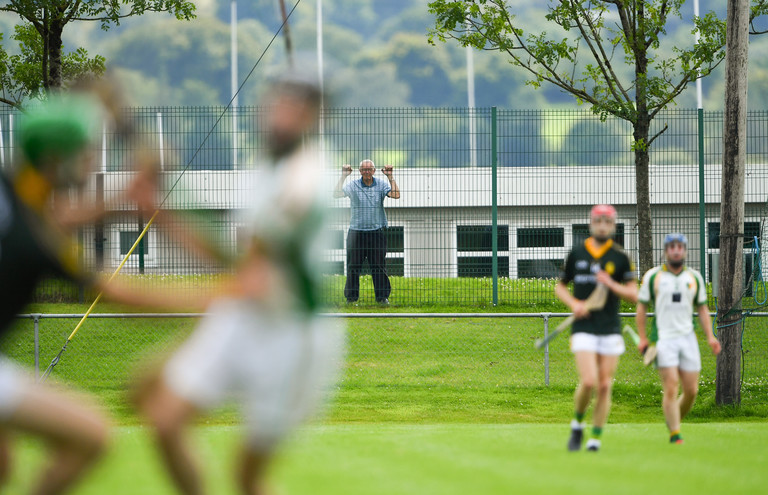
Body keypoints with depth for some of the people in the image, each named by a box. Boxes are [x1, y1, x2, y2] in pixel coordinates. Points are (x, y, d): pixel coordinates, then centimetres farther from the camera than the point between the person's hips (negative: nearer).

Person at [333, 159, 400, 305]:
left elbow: (395, 195, -9)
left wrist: (390, 177, -14)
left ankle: (382, 296, 8)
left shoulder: (381, 185, 4)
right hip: (356, 231, 0)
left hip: (377, 231, 0)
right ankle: (351, 297, 9)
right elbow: (336, 194, -9)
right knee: (353, 266, 2)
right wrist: (343, 177, -16)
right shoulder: (353, 186, 2)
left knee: (379, 266, 2)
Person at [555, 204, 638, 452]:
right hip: (584, 328, -1)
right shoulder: (577, 253, 6)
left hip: (611, 330, 1)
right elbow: (560, 286, 15)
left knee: (605, 386, -1)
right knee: (588, 382, -15)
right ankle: (577, 425, 9)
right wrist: (573, 303, -4)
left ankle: (596, 438, 10)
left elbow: (633, 295, 2)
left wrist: (611, 284, -15)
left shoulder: (620, 257, 3)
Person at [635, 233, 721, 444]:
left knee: (691, 390, 0)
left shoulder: (694, 277, 11)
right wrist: (642, 338, -1)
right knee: (671, 387, -14)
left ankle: (674, 420, 24)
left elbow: (702, 308, 17)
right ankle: (674, 434, -11)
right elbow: (641, 307, 7)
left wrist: (710, 336, 5)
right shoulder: (653, 276, 3)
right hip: (663, 338, -3)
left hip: (688, 338, 3)